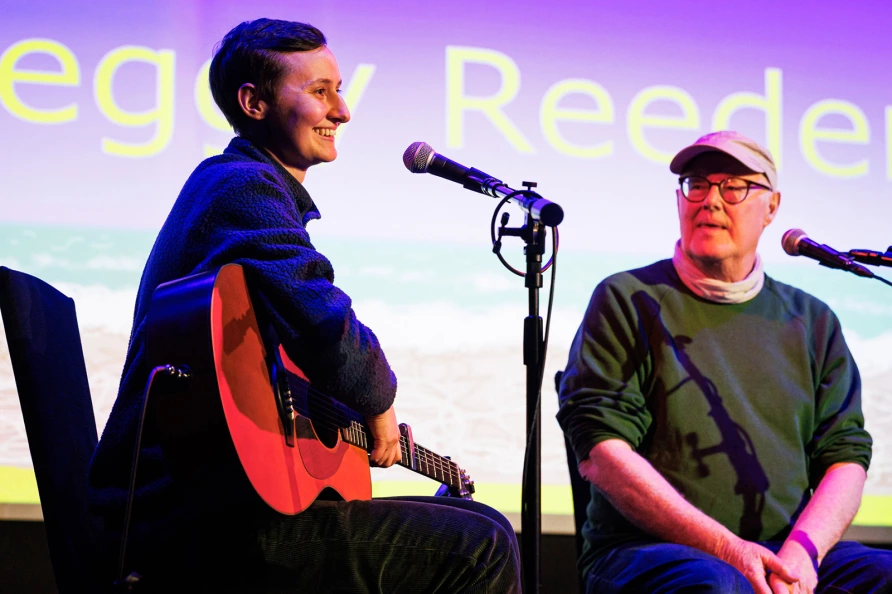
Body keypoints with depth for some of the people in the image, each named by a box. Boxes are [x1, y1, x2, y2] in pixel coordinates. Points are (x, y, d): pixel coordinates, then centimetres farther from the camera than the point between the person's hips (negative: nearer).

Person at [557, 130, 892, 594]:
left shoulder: (810, 321, 18)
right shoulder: (627, 301, 6)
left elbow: (845, 456, 10)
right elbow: (600, 454, -6)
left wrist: (802, 550, -11)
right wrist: (726, 550, -15)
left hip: (789, 557, 4)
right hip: (648, 551, -4)